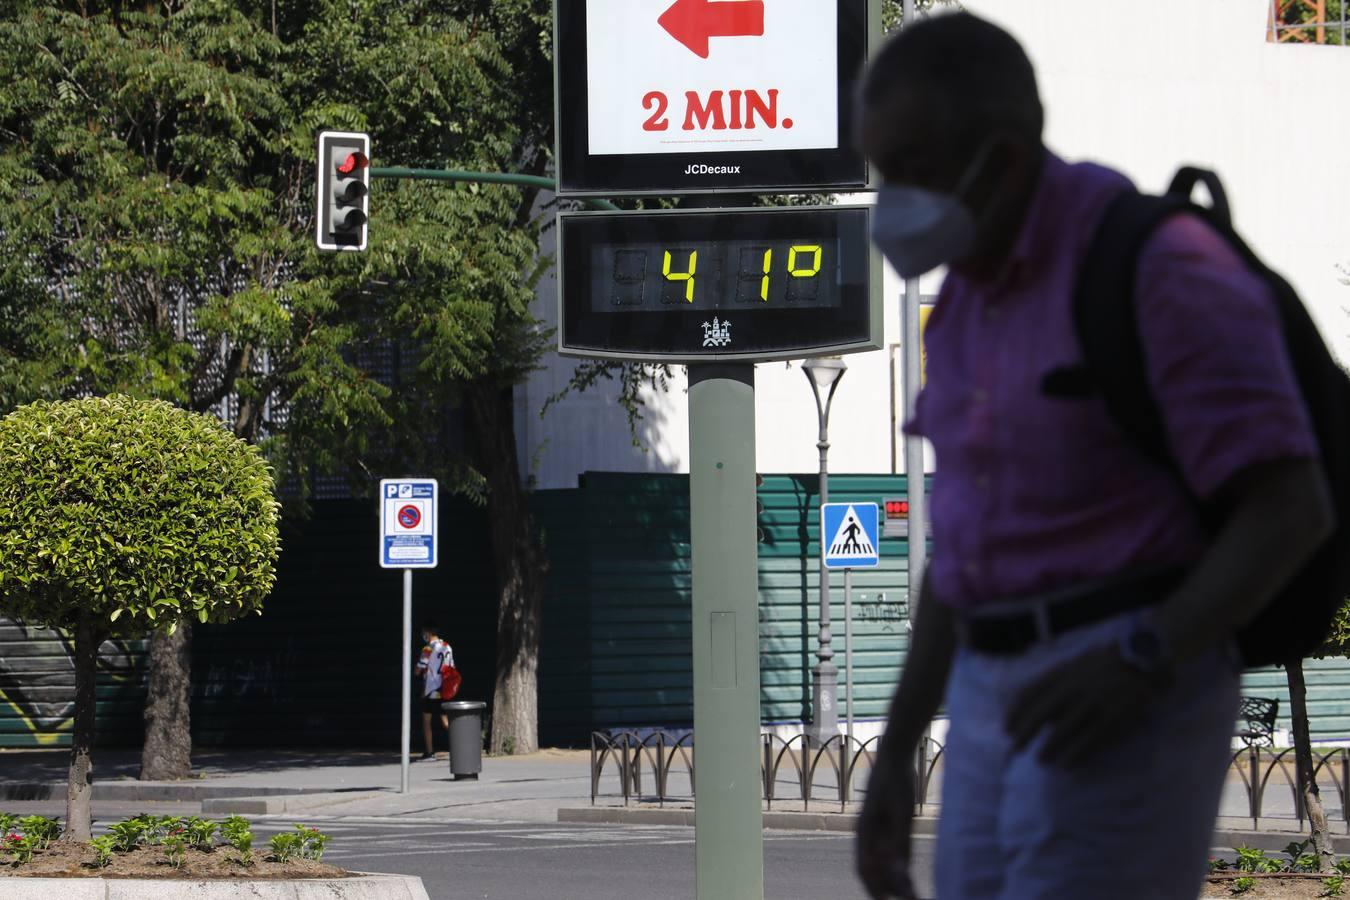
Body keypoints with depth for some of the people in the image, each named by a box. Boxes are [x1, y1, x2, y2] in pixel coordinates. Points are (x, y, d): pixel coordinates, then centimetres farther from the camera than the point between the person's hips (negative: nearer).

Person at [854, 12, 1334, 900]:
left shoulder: (1159, 268, -14)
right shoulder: (976, 299, 14)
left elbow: (1292, 512, -17)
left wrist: (1140, 665, -28)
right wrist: (896, 757, 17)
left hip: (1131, 708, -9)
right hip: (1012, 709, 9)